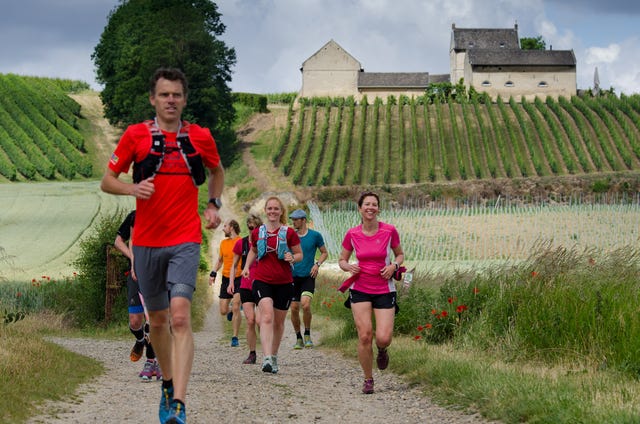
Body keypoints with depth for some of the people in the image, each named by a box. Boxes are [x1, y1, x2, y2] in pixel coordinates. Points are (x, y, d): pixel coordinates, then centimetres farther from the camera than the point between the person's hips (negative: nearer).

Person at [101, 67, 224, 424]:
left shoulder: (201, 137, 4)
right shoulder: (135, 135, 0)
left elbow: (217, 171, 25)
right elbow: (107, 181, 5)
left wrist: (214, 205, 10)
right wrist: (133, 188, -15)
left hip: (186, 240, -1)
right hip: (146, 241, 2)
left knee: (180, 315, -18)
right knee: (158, 319, 12)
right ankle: (169, 384, 36)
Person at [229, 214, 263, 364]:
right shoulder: (241, 243, 5)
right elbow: (234, 265, 14)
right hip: (246, 287, 2)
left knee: (259, 320, -13)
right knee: (250, 321, -3)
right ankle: (252, 354, 8)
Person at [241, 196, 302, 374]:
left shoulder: (289, 233, 0)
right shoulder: (257, 233, 6)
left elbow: (300, 254, 6)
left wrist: (292, 258, -17)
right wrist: (247, 266, 8)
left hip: (284, 282, 0)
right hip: (262, 280, 0)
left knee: (279, 321, 10)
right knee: (267, 316, -20)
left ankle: (274, 356, 30)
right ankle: (266, 358, -31)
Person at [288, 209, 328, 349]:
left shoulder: (315, 235, 0)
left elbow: (324, 253, 11)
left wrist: (317, 264, -5)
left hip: (308, 276, -3)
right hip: (293, 276, 3)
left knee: (305, 304, -21)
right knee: (294, 308, 1)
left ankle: (307, 335, -2)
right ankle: (298, 338, 17)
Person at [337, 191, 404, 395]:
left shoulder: (389, 231, -5)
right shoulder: (352, 234, -2)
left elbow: (400, 254, 10)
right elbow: (342, 260, 11)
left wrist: (394, 265, -11)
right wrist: (348, 267, -11)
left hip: (385, 290, -1)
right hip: (360, 289, 1)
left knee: (383, 338, -11)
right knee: (364, 336, -9)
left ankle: (382, 351, 29)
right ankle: (368, 380, 9)